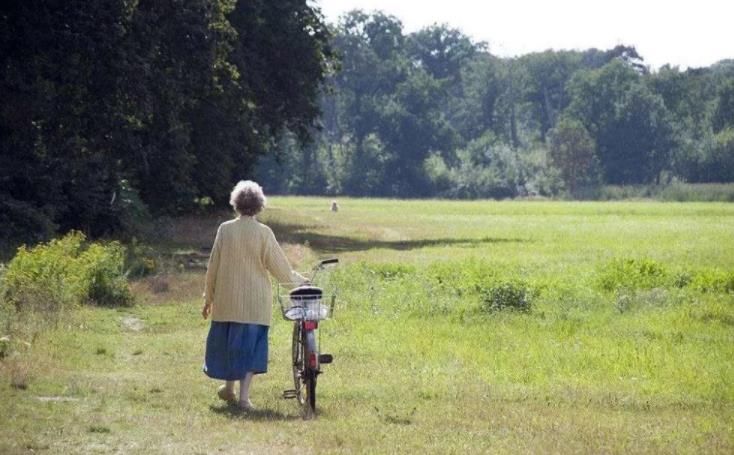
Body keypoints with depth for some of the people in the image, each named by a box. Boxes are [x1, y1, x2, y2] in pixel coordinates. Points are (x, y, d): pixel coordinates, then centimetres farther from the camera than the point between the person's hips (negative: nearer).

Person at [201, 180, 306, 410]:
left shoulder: (225, 230, -5)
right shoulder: (264, 233, -9)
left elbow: (213, 266, 0)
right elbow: (278, 266, -5)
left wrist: (208, 298, 9)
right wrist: (298, 280, 14)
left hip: (227, 300, 1)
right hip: (256, 302, -1)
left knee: (227, 342, 17)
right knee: (251, 345, 5)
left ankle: (229, 388, 30)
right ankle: (244, 396, -1)